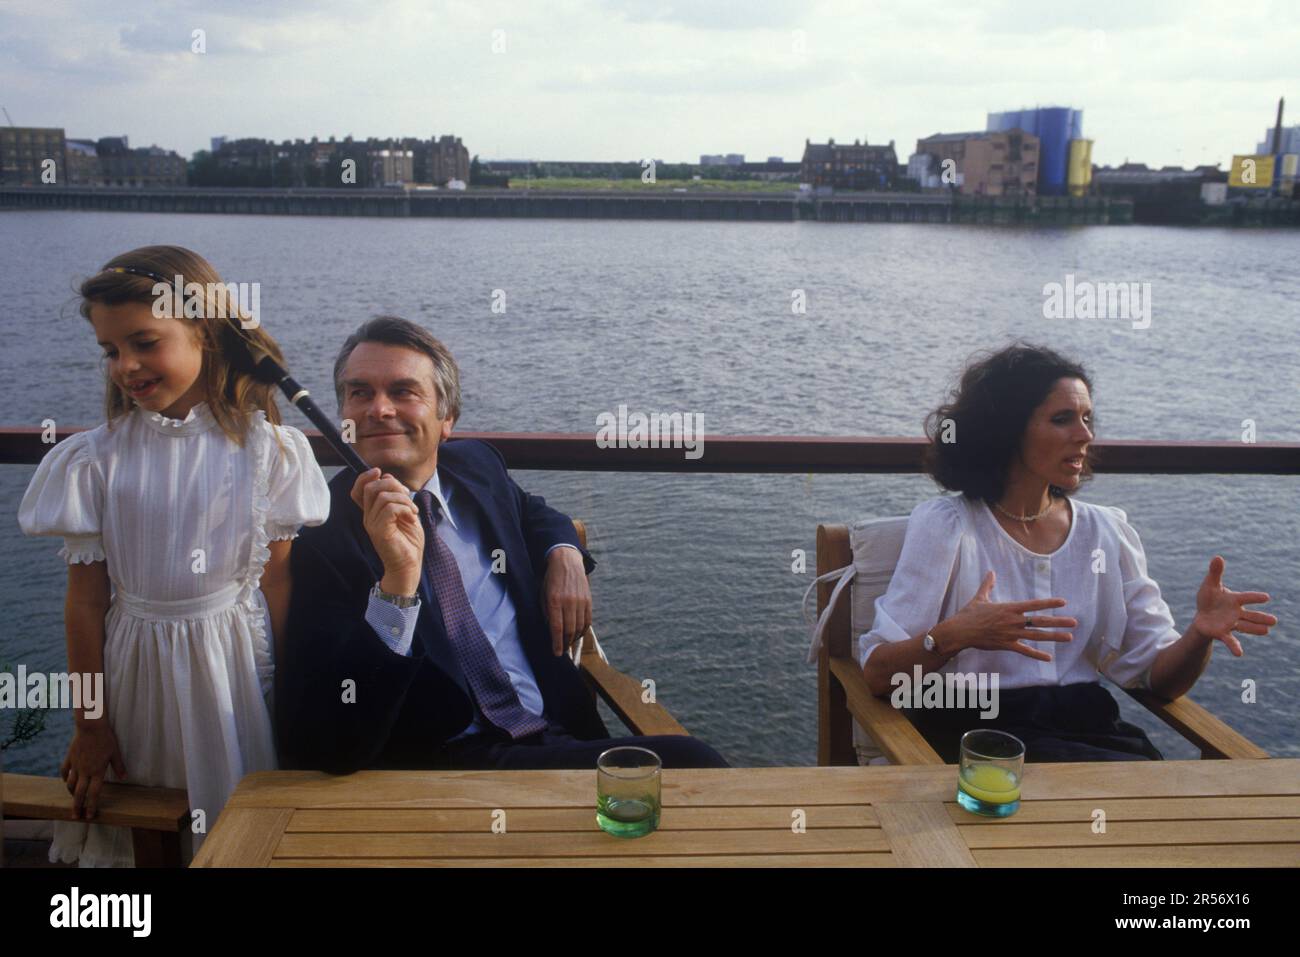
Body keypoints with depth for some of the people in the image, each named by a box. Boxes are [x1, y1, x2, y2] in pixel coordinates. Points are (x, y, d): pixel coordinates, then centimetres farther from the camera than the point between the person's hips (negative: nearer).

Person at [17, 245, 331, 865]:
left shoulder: (265, 449, -8)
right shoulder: (95, 459, -5)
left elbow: (278, 582, -5)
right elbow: (86, 597, -1)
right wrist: (89, 724, 3)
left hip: (234, 662, -1)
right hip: (135, 667, 2)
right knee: (135, 833, 13)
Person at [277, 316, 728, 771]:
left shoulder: (477, 464, 8)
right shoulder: (322, 534, -9)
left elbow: (531, 511, 34)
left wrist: (565, 554, 10)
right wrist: (398, 580, -28)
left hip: (560, 730, 7)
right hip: (441, 761, -7)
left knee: (693, 761, -19)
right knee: (688, 763, -22)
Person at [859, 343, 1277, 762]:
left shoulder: (1108, 531, 11)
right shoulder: (943, 525, -4)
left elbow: (1159, 675, 8)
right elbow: (877, 674, -10)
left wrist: (1200, 633, -14)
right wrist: (953, 636, -29)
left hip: (1086, 727, 7)